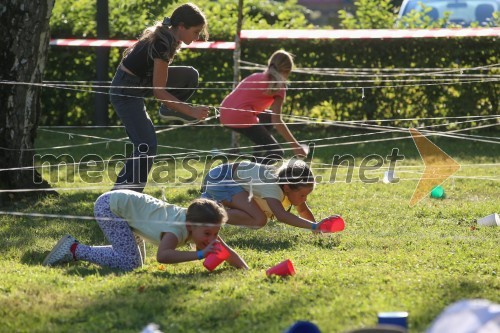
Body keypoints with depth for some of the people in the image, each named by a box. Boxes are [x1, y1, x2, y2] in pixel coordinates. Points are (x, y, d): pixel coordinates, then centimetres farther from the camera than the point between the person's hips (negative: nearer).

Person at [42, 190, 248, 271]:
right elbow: (162, 256, -53)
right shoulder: (177, 229, -34)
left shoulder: (200, 224, -11)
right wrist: (199, 255, -53)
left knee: (136, 262, 18)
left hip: (126, 202, 9)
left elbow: (228, 253, -6)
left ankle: (77, 251, 22)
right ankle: (74, 249, -7)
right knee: (129, 262, -21)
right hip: (111, 205, -9)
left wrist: (247, 271, -23)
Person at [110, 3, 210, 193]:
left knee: (190, 76, 2)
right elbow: (159, 91, -24)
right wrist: (191, 111, -24)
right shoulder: (164, 44, -25)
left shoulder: (164, 34, 1)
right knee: (146, 147, -15)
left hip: (140, 82, 9)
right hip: (126, 92, -9)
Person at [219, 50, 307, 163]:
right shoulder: (279, 85, 1)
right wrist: (296, 146, -2)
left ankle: (257, 161, 30)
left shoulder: (256, 76, 22)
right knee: (277, 154, 1)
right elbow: (277, 122, -6)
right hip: (241, 117, -8)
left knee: (268, 117, 33)